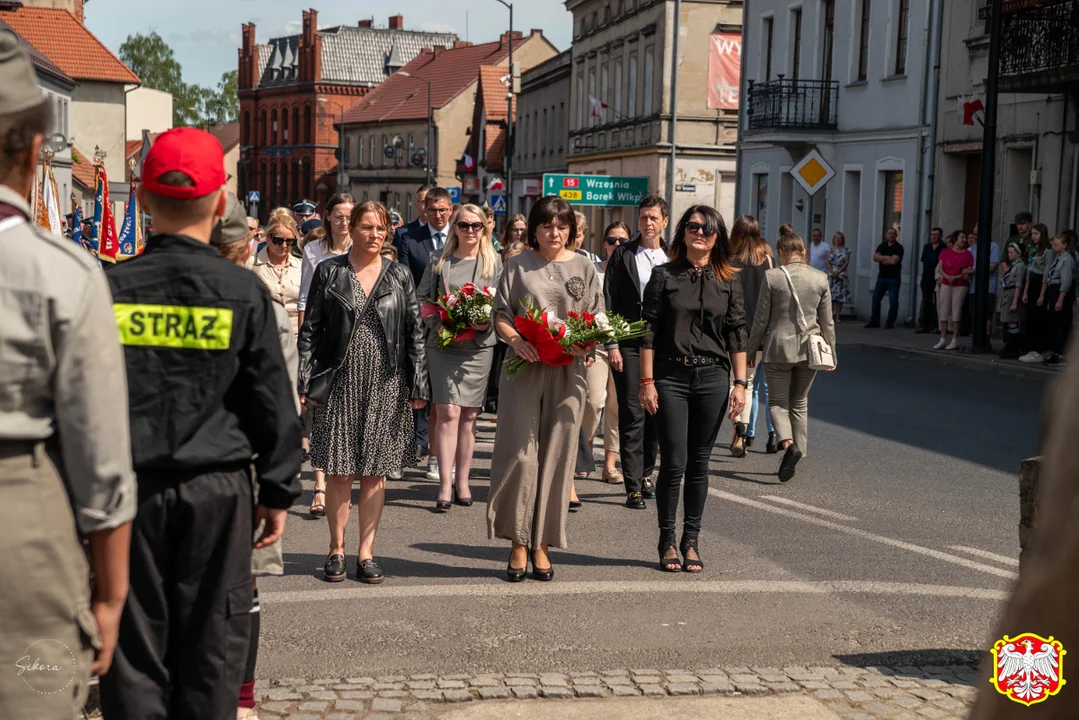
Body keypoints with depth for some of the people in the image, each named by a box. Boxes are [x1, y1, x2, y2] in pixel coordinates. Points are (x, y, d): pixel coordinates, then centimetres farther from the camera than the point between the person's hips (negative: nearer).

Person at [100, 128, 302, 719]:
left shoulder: (109, 287, -3)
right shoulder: (244, 292, -6)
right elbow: (274, 403, -3)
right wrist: (278, 492, 6)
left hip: (128, 488, 1)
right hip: (217, 491, -1)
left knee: (133, 645, 9)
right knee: (210, 647, 9)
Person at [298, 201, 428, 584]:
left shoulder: (399, 275, 7)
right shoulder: (329, 272, 3)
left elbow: (415, 332, 7)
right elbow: (310, 330, 3)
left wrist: (418, 385, 1)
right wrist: (303, 381, -4)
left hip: (385, 384, 1)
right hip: (340, 383, -1)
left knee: (375, 472, 5)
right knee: (339, 472, 0)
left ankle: (366, 552, 13)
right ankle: (336, 550, 14)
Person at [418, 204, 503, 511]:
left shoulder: (494, 261, 8)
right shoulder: (438, 260, 8)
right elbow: (423, 298, 6)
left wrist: (487, 324, -15)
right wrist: (439, 325, -10)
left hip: (479, 346, 1)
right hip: (443, 345, -1)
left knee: (468, 415, 6)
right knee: (448, 413, -9)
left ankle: (462, 482, 16)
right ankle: (445, 486, -8)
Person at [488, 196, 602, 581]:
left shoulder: (583, 267, 11)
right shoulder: (518, 266, 8)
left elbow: (598, 318, 10)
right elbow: (501, 314, 6)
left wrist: (586, 344, -10)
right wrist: (515, 340, -14)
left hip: (567, 371, 1)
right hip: (524, 366, -1)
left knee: (556, 455, 2)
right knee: (519, 452, -6)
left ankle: (541, 544, 11)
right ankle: (518, 543, 4)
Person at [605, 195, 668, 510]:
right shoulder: (623, 254, 1)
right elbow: (609, 301, -1)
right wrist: (612, 345, -8)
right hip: (629, 345, -3)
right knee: (632, 415, -4)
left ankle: (645, 473, 26)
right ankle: (633, 487, -2)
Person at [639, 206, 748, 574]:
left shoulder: (728, 280, 7)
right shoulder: (664, 275, 2)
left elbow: (737, 335, 7)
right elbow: (649, 331, 0)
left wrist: (740, 383, 1)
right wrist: (647, 381, -5)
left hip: (712, 378, 2)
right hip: (670, 377, -2)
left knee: (699, 463, 6)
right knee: (673, 462, -3)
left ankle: (691, 540, 16)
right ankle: (667, 541, 11)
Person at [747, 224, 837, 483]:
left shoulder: (772, 277, -9)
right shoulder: (820, 279, -1)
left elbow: (761, 319, -5)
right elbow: (827, 321, 4)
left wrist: (751, 350, 6)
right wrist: (831, 353, 14)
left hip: (779, 349, -3)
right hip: (809, 349, 3)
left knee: (777, 401, 7)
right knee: (799, 403, 17)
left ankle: (788, 443, -18)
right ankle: (798, 449, 17)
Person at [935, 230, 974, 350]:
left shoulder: (967, 255, 2)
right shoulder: (945, 252, 8)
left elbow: (967, 273, -4)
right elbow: (940, 268, 2)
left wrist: (956, 277, -18)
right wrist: (947, 277, -15)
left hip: (960, 286, -3)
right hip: (946, 284, 3)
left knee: (956, 312, -5)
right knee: (943, 312, 1)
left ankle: (955, 341, -2)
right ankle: (943, 340, 5)